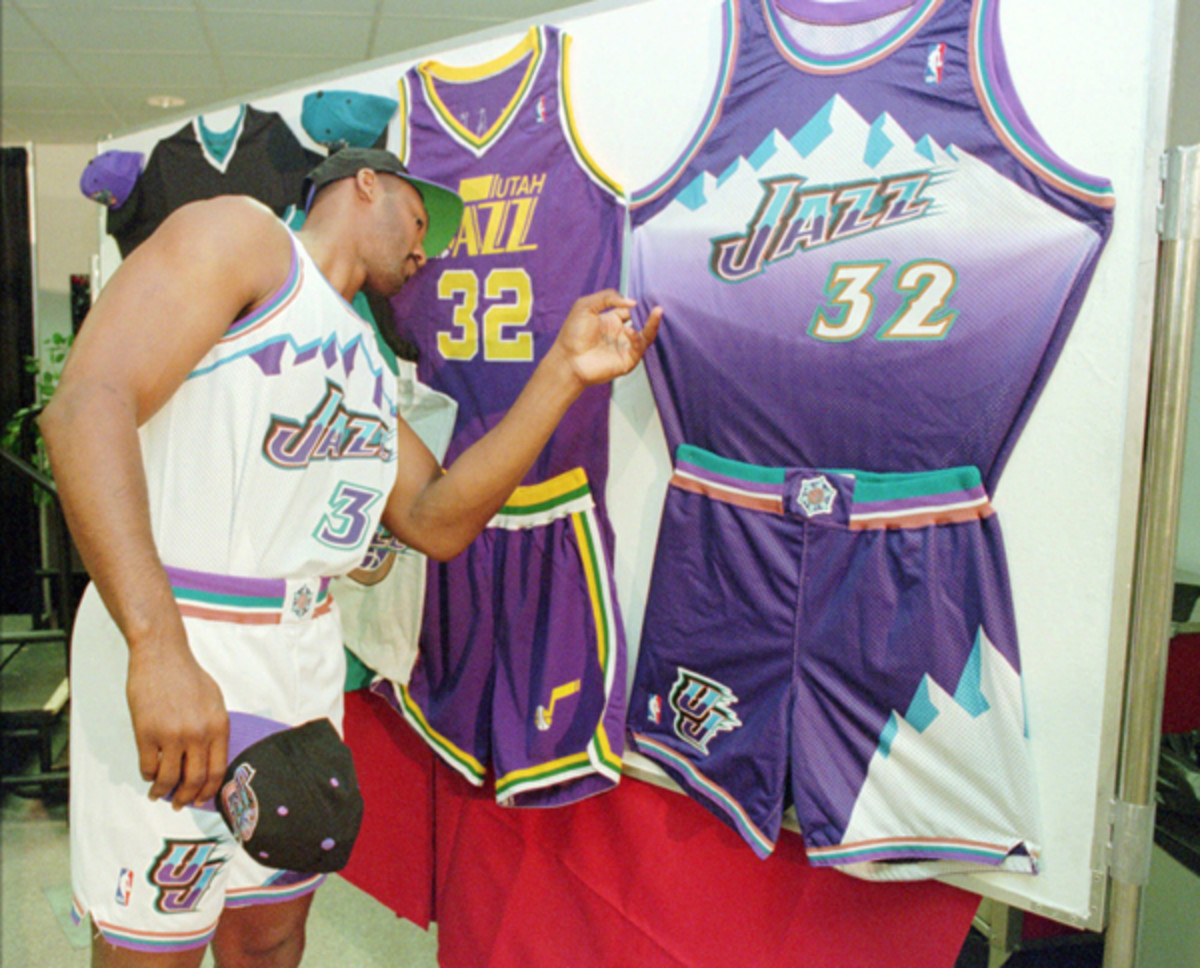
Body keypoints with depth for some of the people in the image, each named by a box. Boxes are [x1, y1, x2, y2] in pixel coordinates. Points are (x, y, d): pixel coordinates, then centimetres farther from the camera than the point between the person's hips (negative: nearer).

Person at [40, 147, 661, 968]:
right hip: (173, 655, -7)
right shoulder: (242, 237, -5)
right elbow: (86, 407, -19)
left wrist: (565, 372, 1)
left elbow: (437, 522, 5)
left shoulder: (367, 365, 17)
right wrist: (159, 648, -29)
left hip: (306, 656, 7)